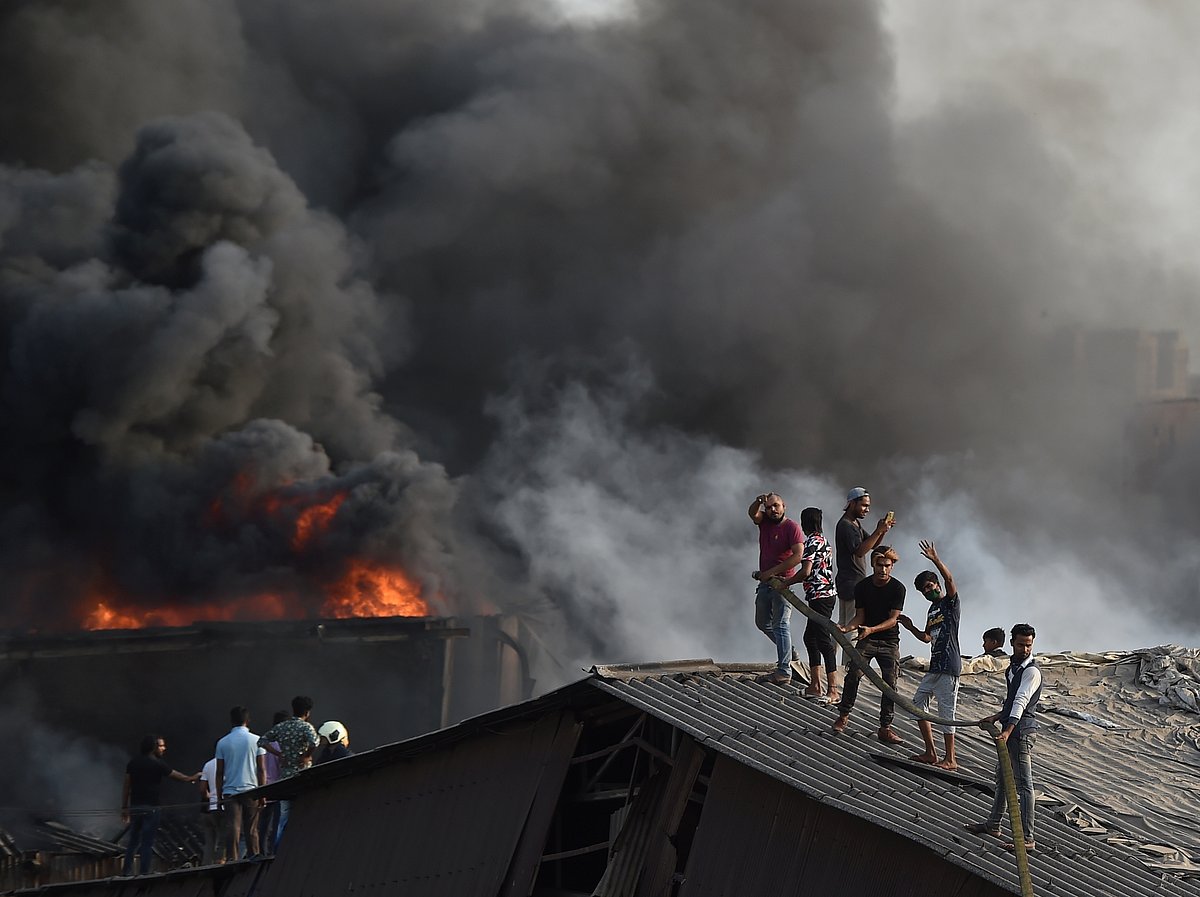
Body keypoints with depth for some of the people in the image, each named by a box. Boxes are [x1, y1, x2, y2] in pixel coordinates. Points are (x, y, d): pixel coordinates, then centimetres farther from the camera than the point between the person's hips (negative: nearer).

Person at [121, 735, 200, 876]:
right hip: (151, 807, -5)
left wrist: (124, 808, 12)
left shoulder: (133, 763, 8)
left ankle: (126, 870, 8)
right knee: (147, 842, -3)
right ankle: (143, 872, -5)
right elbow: (177, 776, 2)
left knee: (133, 841, 12)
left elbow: (126, 787, 8)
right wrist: (192, 778, 20)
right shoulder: (158, 764, -7)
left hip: (135, 807, 5)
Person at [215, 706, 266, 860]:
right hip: (250, 790, 0)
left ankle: (232, 860, -16)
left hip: (230, 793, 0)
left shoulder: (223, 743, 4)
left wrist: (219, 796, 11)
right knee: (251, 830, 5)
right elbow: (261, 769, -1)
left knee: (232, 829, -6)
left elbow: (219, 773, 6)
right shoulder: (256, 740, 1)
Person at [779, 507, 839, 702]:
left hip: (819, 596, -10)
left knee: (823, 641, -11)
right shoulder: (823, 540, 16)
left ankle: (833, 691, -14)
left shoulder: (812, 542, -14)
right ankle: (815, 686, 20)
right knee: (810, 637, 17)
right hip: (827, 593, 10)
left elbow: (805, 572, -22)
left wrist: (785, 583, -8)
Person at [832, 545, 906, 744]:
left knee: (890, 683, -7)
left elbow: (893, 619, -13)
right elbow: (860, 616, 1)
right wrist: (847, 628, -20)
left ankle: (885, 728, 0)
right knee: (854, 674, -16)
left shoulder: (897, 588, -9)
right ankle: (843, 716, 1)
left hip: (889, 641, -1)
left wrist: (871, 629, -29)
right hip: (866, 639, 1)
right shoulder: (862, 587, -2)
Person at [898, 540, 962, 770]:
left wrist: (935, 560, -33)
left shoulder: (950, 602, -4)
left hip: (949, 666, -10)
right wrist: (911, 627, 14)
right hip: (935, 666, 10)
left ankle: (950, 759, -1)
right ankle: (930, 753, 17)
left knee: (946, 711, -7)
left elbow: (949, 580, -22)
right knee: (918, 701, 11)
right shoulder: (932, 610, 20)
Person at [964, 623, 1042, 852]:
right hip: (1012, 727, 10)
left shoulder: (1031, 672, -15)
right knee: (1002, 776, 23)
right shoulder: (1013, 666, 16)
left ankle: (1027, 839, -14)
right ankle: (992, 825, 40)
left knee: (1023, 783, -12)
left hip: (1023, 729, -10)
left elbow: (1021, 702, -26)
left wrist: (1008, 730, -36)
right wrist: (996, 718, 14)